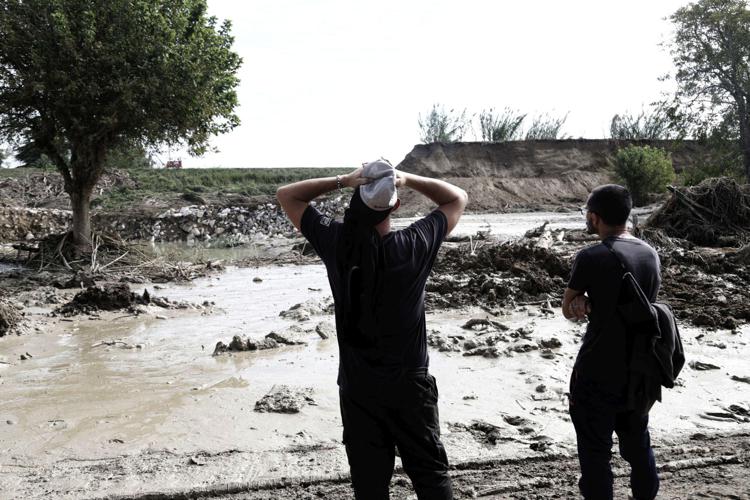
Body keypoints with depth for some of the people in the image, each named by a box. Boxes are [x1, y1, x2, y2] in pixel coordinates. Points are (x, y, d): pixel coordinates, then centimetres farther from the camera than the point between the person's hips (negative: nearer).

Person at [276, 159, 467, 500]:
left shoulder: (336, 243, -13)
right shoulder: (413, 246, -16)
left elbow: (286, 195, 1)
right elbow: (457, 198, 0)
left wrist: (342, 180, -11)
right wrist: (408, 179, -11)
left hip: (357, 386, 2)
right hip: (409, 382, -1)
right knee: (430, 471, 15)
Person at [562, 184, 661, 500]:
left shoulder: (591, 257, -17)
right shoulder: (651, 254, 3)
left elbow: (568, 310, -7)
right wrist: (591, 303, -3)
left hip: (598, 373, -6)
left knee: (595, 450, 7)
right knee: (638, 443, 22)